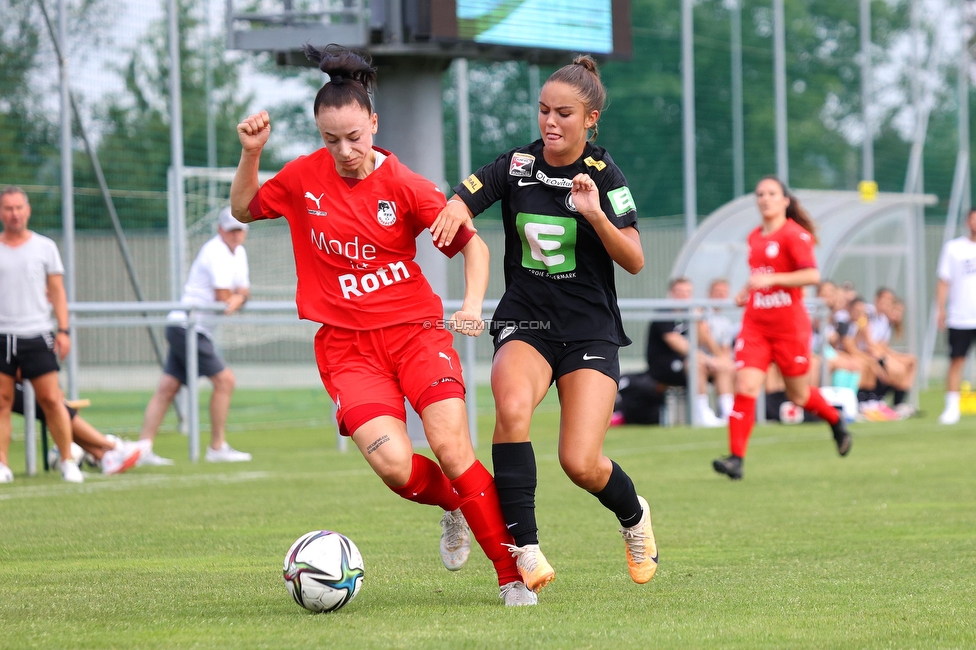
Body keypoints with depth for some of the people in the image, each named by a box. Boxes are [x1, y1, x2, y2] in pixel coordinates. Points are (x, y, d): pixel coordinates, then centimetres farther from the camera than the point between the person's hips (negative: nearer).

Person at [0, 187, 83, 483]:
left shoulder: (44, 247, 7)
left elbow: (57, 291, 8)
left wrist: (63, 330, 0)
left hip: (37, 336, -1)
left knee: (51, 400, -4)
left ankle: (67, 461, 4)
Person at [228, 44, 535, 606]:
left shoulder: (405, 186, -6)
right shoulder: (306, 177, 2)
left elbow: (472, 242, 2)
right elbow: (244, 210, 18)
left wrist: (473, 303, -14)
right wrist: (251, 154, 2)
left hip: (415, 330, -1)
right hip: (347, 344, 1)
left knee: (452, 448, -19)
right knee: (393, 463, -21)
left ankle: (514, 576, -10)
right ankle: (454, 505, 14)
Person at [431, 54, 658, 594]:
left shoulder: (603, 174, -5)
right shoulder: (517, 165, 1)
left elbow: (634, 261, -9)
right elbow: (457, 205, 0)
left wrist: (596, 215, -25)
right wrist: (452, 215, -24)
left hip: (590, 331, -1)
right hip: (525, 323, 1)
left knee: (581, 463, -14)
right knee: (512, 405, -33)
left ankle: (633, 514, 24)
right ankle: (526, 550, -28)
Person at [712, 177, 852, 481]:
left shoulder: (794, 235, -10)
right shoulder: (754, 237, 12)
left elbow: (812, 274, -21)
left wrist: (770, 279, -27)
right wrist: (746, 292, 9)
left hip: (789, 325, -5)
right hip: (755, 324, 5)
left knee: (798, 393, 9)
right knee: (745, 386, -13)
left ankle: (836, 421, 40)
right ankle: (736, 458, -16)